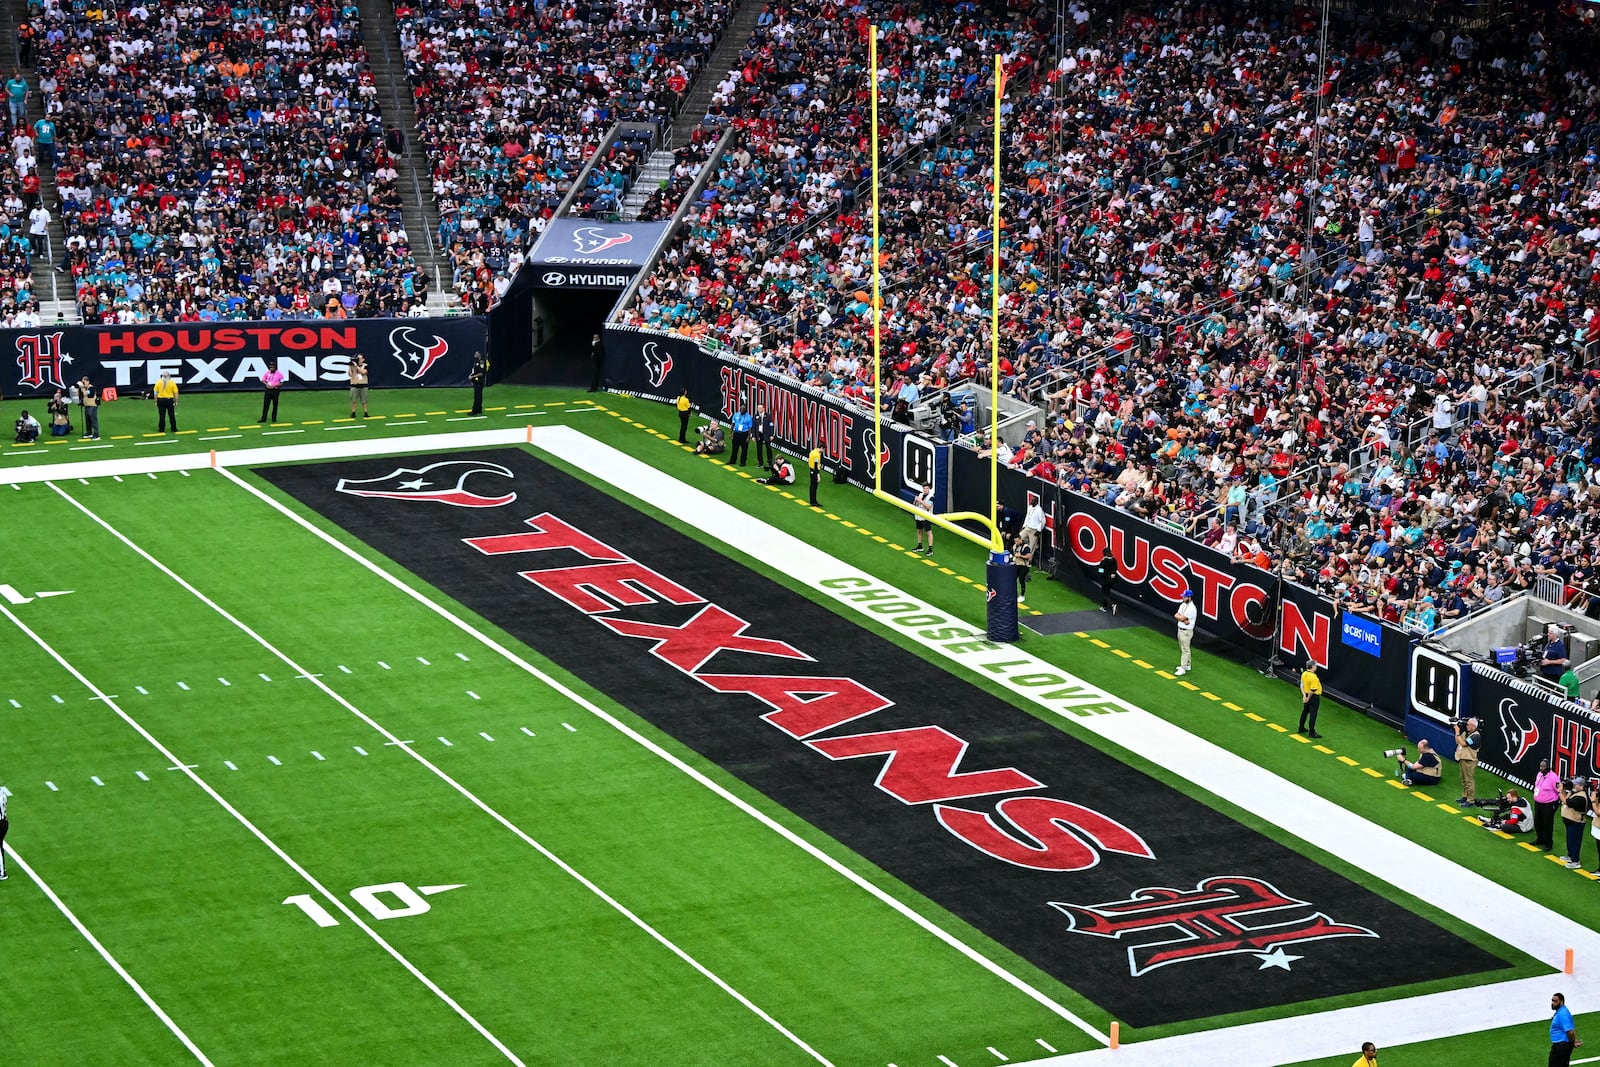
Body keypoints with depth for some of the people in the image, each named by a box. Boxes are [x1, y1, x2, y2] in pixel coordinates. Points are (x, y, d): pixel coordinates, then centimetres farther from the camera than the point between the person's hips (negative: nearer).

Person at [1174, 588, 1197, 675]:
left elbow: (1182, 618, -23)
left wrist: (1178, 616, -2)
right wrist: (1184, 620, -16)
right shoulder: (1183, 605, 7)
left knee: (1185, 650, -6)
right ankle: (1187, 665, 29)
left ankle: (1183, 669, -5)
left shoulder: (1191, 608, -22)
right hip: (1180, 629, 9)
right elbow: (1176, 615, 0)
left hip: (1186, 631, -9)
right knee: (1182, 648, 18)